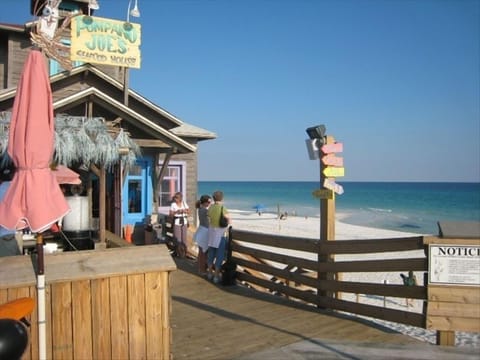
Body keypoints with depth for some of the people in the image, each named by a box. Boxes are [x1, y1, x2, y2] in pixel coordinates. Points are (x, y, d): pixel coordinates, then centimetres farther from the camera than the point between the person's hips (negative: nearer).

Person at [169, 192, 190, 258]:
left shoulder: (184, 203, 5)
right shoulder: (173, 204, -3)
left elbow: (189, 211, 7)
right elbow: (171, 214, -5)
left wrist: (184, 211, -12)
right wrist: (176, 212, -21)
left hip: (184, 221, 3)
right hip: (177, 222, -3)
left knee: (184, 236, 4)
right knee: (177, 237, -5)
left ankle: (184, 251, 15)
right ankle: (179, 252, 5)